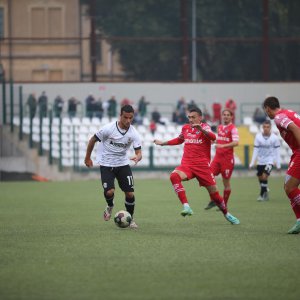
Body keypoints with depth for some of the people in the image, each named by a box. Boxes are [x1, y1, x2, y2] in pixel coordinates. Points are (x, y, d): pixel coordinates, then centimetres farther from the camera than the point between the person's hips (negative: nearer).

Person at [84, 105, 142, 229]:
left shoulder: (133, 133, -11)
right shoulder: (108, 128, -19)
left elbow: (139, 152, -12)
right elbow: (92, 140, -5)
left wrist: (137, 158, -37)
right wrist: (87, 158, 4)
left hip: (123, 164, 2)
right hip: (106, 165, -2)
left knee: (130, 193, -6)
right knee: (109, 191, -20)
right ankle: (110, 207, 17)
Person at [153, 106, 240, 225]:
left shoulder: (204, 127, -4)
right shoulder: (185, 128, 12)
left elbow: (213, 137, -27)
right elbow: (179, 140, 34)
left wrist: (201, 129, -43)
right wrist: (163, 143, 35)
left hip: (202, 165, -3)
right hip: (187, 164, 3)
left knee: (214, 192, 2)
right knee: (174, 176, -29)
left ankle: (226, 214, 29)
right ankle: (186, 207, -34)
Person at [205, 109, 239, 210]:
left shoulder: (233, 128, -8)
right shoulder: (220, 127, 14)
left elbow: (236, 143, -23)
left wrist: (223, 145, -33)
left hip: (227, 158, -6)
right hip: (218, 156, 6)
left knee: (226, 181, 0)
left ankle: (224, 204, 11)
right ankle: (213, 200, 6)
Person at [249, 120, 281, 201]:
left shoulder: (274, 138, -9)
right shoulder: (258, 137, -6)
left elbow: (277, 151, -2)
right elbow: (256, 150, 0)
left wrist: (278, 164, -2)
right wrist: (252, 162, -2)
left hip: (269, 161, -3)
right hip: (260, 161, 3)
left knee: (264, 176, -18)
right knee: (260, 178, 9)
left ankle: (262, 195, -6)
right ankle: (265, 193, 31)